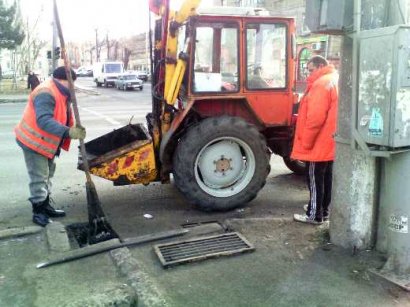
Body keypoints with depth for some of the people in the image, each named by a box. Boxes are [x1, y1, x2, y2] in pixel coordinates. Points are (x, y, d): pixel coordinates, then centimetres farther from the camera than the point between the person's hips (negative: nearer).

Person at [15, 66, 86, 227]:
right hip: (34, 141, -11)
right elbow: (44, 120, -39)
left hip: (47, 142, 11)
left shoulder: (60, 92, 7)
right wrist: (68, 132, -49)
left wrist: (75, 129, 3)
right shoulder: (46, 93, -27)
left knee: (47, 175, 18)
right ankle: (38, 211, 8)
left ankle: (45, 206, 31)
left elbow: (62, 118, 14)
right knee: (38, 177, -4)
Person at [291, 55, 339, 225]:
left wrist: (305, 142, -17)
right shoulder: (334, 81, 14)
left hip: (318, 144, -10)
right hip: (329, 143, 10)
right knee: (326, 178, 16)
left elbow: (315, 117, -25)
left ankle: (315, 215, 6)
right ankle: (323, 210, 26)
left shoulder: (321, 84, -18)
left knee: (315, 179, -1)